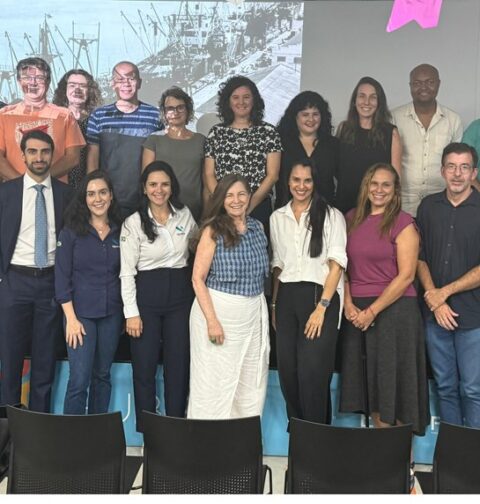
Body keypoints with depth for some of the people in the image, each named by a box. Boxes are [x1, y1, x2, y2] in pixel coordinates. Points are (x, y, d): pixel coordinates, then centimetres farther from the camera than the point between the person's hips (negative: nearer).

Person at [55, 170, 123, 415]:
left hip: (112, 313, 3)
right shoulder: (71, 231, -4)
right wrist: (71, 318, -12)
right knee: (79, 380, -5)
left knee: (102, 376, 12)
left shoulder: (120, 231, 5)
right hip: (81, 312, -3)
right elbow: (61, 276, -6)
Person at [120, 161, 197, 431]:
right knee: (145, 366, 5)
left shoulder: (184, 214, 3)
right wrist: (131, 313, -11)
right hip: (147, 297, -2)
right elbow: (127, 271, -6)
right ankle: (146, 429, 20)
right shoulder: (133, 222, -6)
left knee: (179, 365, 8)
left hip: (180, 295, 3)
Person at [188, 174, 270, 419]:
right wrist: (212, 321, -17)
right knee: (215, 382, 1)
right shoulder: (213, 230, -7)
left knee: (251, 384, 10)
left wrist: (264, 312, 13)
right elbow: (198, 278, -10)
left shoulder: (257, 227, 8)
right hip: (218, 309, -5)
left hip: (255, 312, 5)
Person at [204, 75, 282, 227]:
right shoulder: (216, 132, 8)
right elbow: (209, 175, 5)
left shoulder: (268, 131, 3)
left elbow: (272, 175, -2)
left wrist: (249, 205, -12)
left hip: (258, 207, -1)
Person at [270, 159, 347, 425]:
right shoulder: (277, 217, 13)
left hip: (320, 295, -4)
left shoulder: (331, 215, -1)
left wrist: (321, 307, -15)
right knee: (287, 370, 6)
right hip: (287, 296, 4)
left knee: (312, 371, -7)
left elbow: (336, 265, -6)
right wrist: (274, 304, 13)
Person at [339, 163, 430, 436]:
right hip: (357, 313, 5)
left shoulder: (403, 223, -5)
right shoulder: (352, 219, 10)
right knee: (370, 380, 11)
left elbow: (406, 275, -11)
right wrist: (348, 304, -3)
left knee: (395, 380, 3)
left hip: (394, 309, -5)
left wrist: (372, 311, -13)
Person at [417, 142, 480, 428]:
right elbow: (420, 257, 5)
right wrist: (435, 301, -5)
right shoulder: (429, 206, 6)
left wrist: (445, 292, -10)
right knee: (445, 386, 13)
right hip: (436, 314, 3)